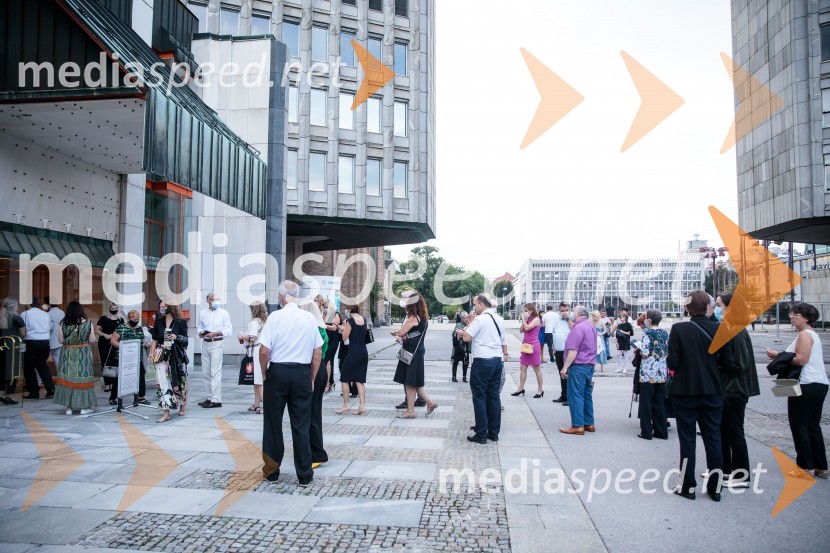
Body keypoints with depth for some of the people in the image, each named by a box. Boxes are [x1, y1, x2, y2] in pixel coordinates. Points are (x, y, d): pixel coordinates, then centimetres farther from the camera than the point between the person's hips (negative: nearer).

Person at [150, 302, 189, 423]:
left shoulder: (180, 322, -2)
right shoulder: (159, 322, 6)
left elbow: (186, 339, 1)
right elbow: (155, 339, 8)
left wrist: (177, 337, -18)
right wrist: (152, 354, 1)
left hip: (177, 355, -2)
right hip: (162, 356, 2)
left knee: (179, 381, 8)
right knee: (163, 382, -7)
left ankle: (182, 406, 30)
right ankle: (166, 412, -6)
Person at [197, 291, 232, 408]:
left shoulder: (224, 313, -2)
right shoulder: (202, 313, 10)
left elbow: (229, 330, -4)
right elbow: (199, 327, 15)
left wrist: (216, 333, -16)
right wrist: (200, 333, -7)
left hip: (217, 344, -5)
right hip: (205, 343, 5)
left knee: (215, 372, -9)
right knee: (206, 372, 10)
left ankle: (216, 400, -7)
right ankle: (211, 396, 21)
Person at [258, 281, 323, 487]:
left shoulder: (275, 317, -9)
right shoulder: (310, 318, 0)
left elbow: (264, 350, -12)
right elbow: (318, 352, 3)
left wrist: (264, 374, 3)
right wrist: (311, 378, 12)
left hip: (278, 372, -2)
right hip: (302, 374, 2)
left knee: (273, 423, 12)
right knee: (301, 425, 8)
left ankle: (271, 471, 24)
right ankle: (305, 475, 14)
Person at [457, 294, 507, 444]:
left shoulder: (480, 319, -11)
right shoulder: (499, 319, 13)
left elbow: (467, 337, -15)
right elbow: (504, 340, 17)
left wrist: (463, 331, 4)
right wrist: (505, 354, 26)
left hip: (482, 361, -7)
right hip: (498, 360, 8)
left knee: (479, 397, -1)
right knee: (494, 396, 11)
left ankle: (481, 434, 0)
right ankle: (494, 432, 16)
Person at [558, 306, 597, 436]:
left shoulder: (579, 327, -14)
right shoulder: (590, 326, 17)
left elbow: (573, 350, -20)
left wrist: (565, 367, -17)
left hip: (578, 366, -10)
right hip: (589, 366, 10)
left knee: (575, 396, -6)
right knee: (587, 396, 13)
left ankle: (577, 426, -7)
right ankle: (589, 424, 17)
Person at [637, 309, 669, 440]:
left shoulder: (647, 333, -12)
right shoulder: (665, 333, 6)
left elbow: (645, 353, -18)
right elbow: (668, 352, 12)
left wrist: (638, 349, 2)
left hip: (648, 373, -6)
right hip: (661, 373, 6)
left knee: (646, 403, 3)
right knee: (660, 403, 13)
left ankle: (646, 432, 7)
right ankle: (661, 431, 17)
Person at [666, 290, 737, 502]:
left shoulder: (679, 329, -13)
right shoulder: (719, 329, -5)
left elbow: (672, 363, -15)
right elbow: (728, 364, -3)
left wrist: (670, 362, 7)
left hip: (685, 391, -2)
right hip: (712, 392, 3)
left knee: (687, 439, 8)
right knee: (713, 438, 12)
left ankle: (688, 486, 14)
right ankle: (715, 488, 19)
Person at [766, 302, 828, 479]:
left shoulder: (804, 334, -12)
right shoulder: (813, 334, 19)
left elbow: (801, 359, -21)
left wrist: (778, 355, -11)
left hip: (806, 385, -10)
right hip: (820, 384, 10)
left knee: (799, 426, -2)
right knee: (813, 427, 14)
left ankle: (806, 466, 3)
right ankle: (821, 467, 17)